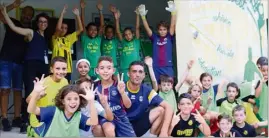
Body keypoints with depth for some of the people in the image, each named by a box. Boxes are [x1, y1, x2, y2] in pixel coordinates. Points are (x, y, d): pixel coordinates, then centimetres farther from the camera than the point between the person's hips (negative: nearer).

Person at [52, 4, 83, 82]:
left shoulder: (69, 38, 13)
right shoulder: (55, 39, 1)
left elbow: (80, 29, 6)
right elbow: (57, 28, -19)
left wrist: (77, 15, 0)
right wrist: (62, 13, -17)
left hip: (67, 69, 5)